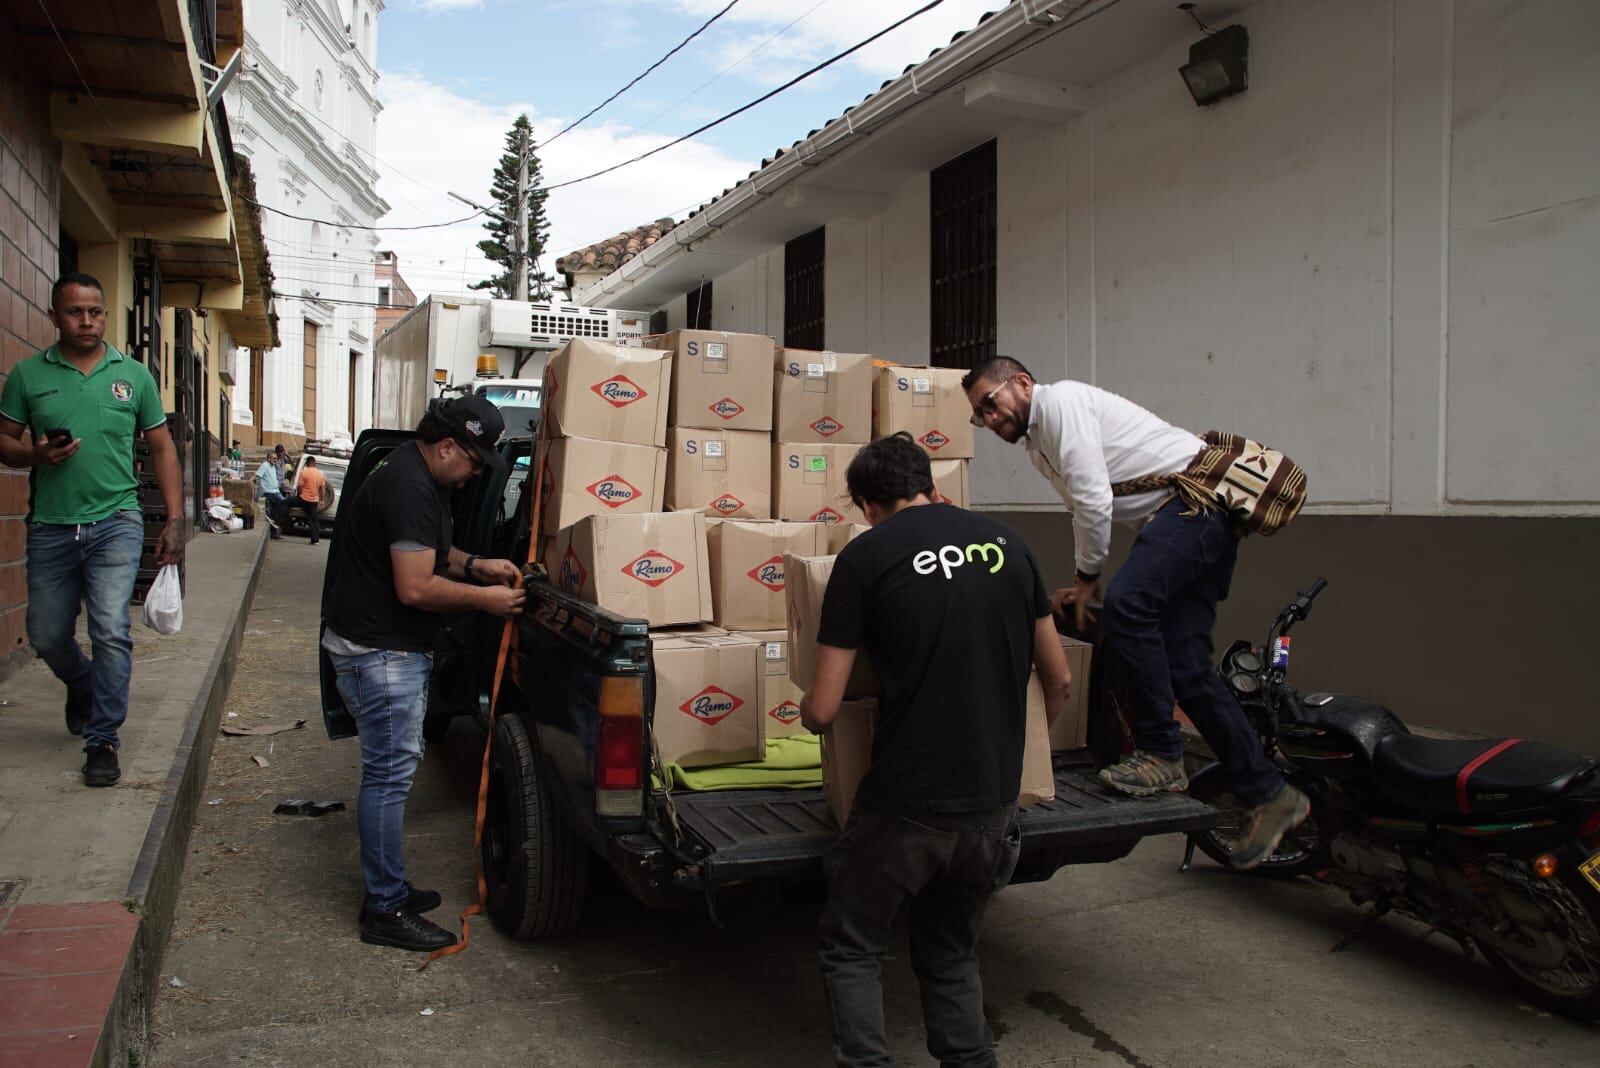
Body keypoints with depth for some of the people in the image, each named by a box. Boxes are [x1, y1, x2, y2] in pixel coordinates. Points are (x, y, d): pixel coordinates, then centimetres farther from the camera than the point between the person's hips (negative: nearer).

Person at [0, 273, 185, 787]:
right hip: (50, 527, 2)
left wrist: (174, 520, 1)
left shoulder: (134, 375, 4)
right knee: (47, 637, 13)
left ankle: (102, 739, 0)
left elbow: (162, 447, 8)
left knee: (111, 631, -12)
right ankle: (83, 686, 45)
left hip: (115, 523, -2)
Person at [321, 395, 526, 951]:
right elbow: (415, 588, -24)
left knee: (390, 768, 16)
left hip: (391, 645, 11)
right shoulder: (410, 489, -22)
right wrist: (484, 598, -14)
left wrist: (473, 564, 11)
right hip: (378, 649, -11)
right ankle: (384, 910, 3)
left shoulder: (421, 479, 11)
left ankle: (388, 887, 27)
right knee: (390, 771, -6)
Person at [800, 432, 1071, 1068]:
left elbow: (823, 710, -6)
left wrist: (806, 712, 17)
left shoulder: (865, 556, -6)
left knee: (852, 950, 18)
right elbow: (1060, 680, 14)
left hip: (905, 806, -5)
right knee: (950, 954, 25)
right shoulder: (1006, 544, 8)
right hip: (993, 805, 5)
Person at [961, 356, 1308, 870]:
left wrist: (1088, 577, -5)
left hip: (1199, 494, -10)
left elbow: (1096, 502, -16)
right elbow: (1086, 511, 23)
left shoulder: (1060, 401, -10)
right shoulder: (1039, 445, 20)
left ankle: (1160, 754, -15)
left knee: (1126, 603, -28)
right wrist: (1084, 586, 14)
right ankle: (1270, 795, 9)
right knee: (1185, 668, 2)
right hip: (1191, 518, 10)